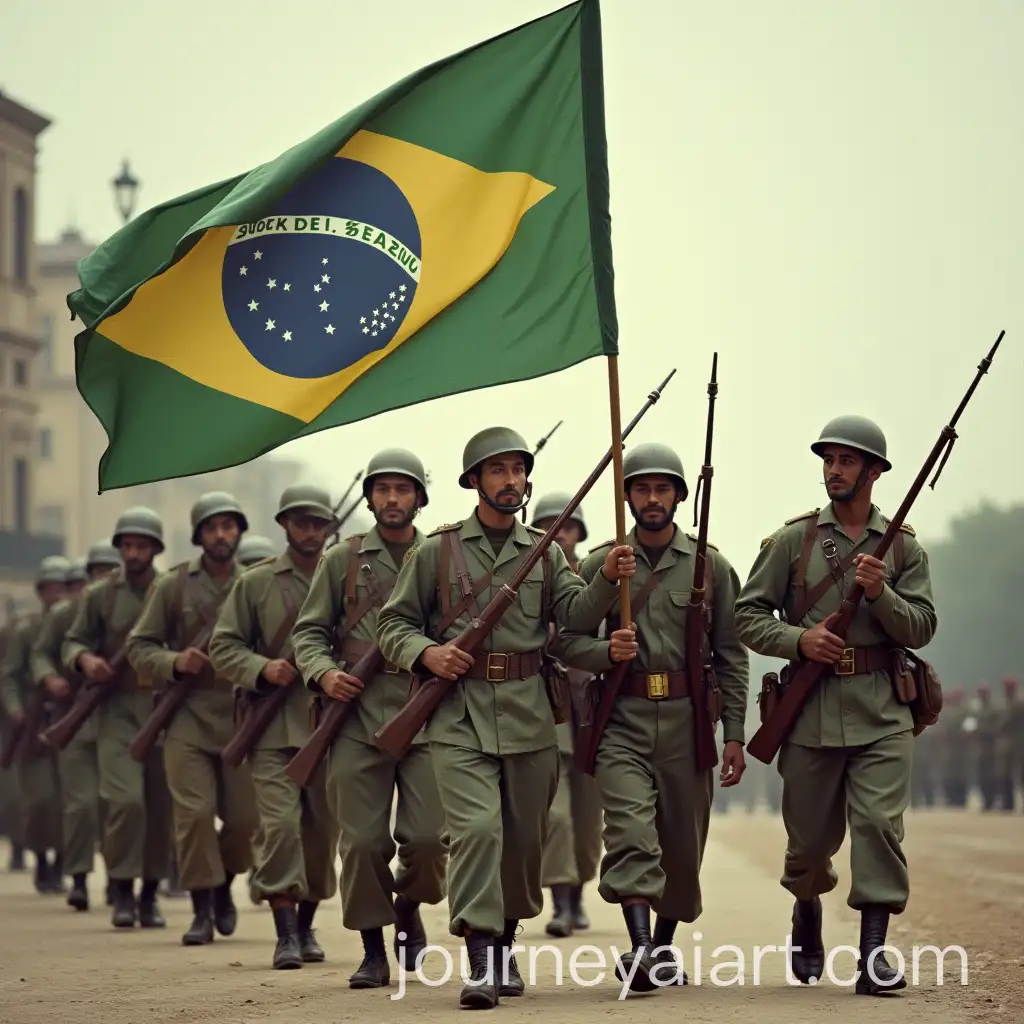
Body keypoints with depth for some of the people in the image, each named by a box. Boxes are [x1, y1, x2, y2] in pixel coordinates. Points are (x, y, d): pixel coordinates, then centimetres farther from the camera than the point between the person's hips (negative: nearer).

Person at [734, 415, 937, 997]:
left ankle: (874, 954, -14)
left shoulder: (903, 547, 8)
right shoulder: (793, 541, 6)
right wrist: (798, 640, -13)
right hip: (811, 712, 0)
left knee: (880, 825, -14)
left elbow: (922, 628, 2)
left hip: (882, 714, 0)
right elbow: (748, 616, 4)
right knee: (810, 839, 9)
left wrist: (881, 593, -14)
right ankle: (807, 919, 38)